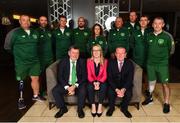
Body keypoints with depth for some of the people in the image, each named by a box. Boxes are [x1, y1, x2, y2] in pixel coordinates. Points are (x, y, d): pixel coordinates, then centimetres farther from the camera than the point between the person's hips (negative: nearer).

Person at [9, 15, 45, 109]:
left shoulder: (35, 33, 7)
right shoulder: (15, 33, -7)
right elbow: (9, 46, 0)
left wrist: (33, 53, 13)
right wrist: (17, 54, 6)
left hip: (34, 61, 4)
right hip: (21, 62, -4)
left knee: (35, 78, 10)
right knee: (21, 81, 7)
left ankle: (36, 95, 29)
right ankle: (20, 100, 22)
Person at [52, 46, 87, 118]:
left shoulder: (82, 62, -1)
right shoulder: (63, 62, -1)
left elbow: (84, 77, -5)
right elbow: (60, 77, -5)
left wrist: (75, 86, -19)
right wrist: (67, 87, -19)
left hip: (78, 84, -1)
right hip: (66, 84, 2)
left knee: (83, 91, -31)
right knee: (55, 91, -22)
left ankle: (80, 109, -3)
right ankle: (63, 108, 3)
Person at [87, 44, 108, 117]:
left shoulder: (105, 61, 1)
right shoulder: (89, 61, 1)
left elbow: (105, 75, -4)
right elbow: (89, 75, -3)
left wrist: (99, 82, -21)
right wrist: (94, 82, -22)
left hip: (101, 81, 0)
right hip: (92, 81, 0)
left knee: (104, 86, -32)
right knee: (90, 87, -32)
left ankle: (100, 105, -20)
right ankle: (93, 106, -20)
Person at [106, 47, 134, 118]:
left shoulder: (129, 63, -7)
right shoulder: (111, 62, -8)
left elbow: (130, 79, -11)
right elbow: (109, 78, -12)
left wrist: (123, 89, -27)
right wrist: (116, 89, -26)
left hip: (125, 84, 1)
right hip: (113, 84, -1)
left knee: (129, 93, -26)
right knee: (111, 92, -29)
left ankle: (124, 108, 6)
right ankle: (111, 108, 4)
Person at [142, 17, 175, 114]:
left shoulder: (167, 36, -8)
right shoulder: (149, 36, 1)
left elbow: (171, 50, 3)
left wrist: (164, 58, 10)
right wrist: (152, 57, 10)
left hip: (163, 64, -3)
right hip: (150, 63, 3)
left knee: (165, 84, 4)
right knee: (151, 81, 17)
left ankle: (166, 103, 20)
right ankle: (150, 97, 36)